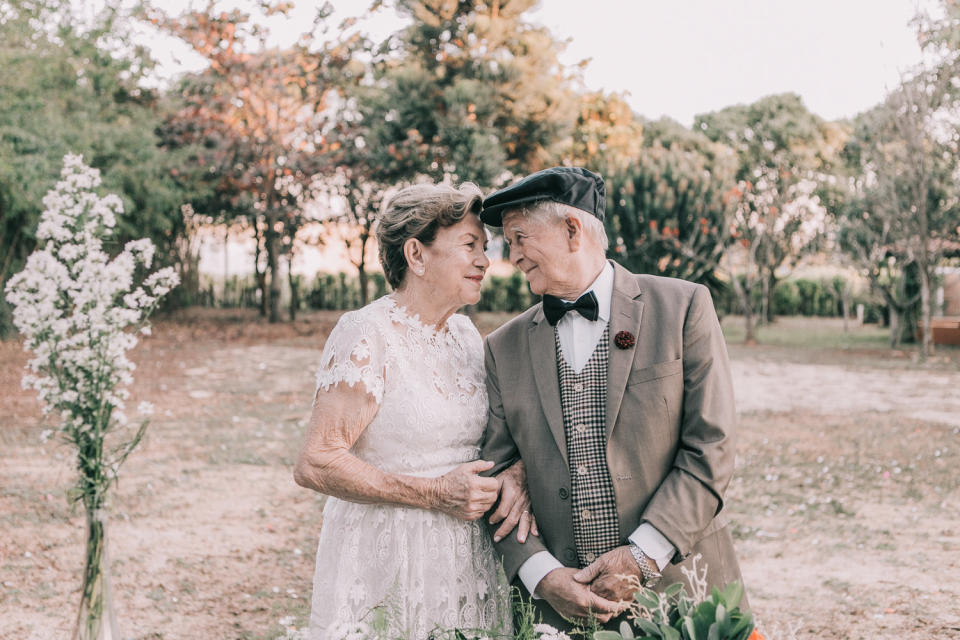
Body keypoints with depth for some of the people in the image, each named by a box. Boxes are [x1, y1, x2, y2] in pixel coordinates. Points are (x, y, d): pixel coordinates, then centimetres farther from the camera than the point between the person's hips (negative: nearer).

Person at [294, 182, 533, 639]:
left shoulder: (465, 335, 8)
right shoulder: (366, 336, -14)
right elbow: (315, 464, -19)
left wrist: (516, 477, -7)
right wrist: (433, 494, -20)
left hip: (466, 561, 7)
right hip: (384, 561, -7)